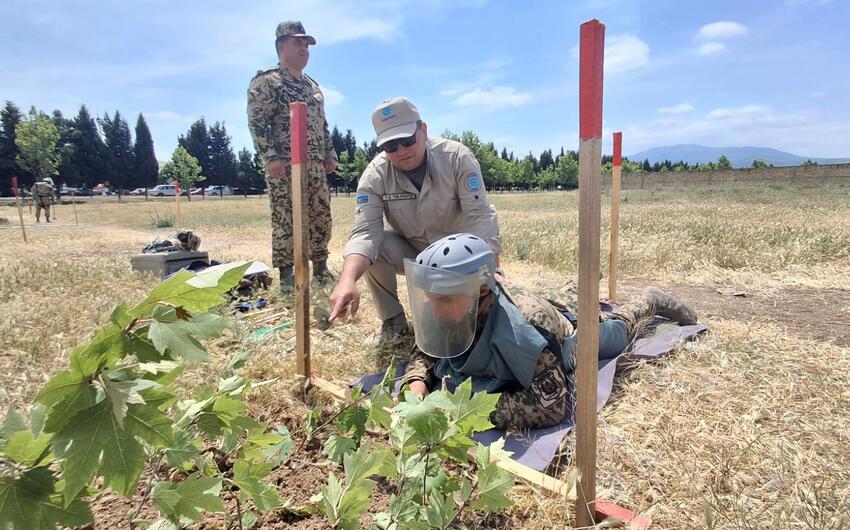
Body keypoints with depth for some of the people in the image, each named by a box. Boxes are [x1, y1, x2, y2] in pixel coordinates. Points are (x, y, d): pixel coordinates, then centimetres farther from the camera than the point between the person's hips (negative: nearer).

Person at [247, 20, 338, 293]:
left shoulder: (312, 85, 21)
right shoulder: (266, 81, -2)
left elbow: (322, 123, 25)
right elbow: (256, 121, -10)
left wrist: (329, 153, 15)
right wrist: (270, 156, -19)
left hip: (315, 164, 7)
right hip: (284, 163, -7)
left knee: (321, 215, 7)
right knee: (285, 219, -5)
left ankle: (320, 268, 18)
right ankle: (286, 275, 3)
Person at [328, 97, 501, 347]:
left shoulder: (457, 156, -20)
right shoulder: (375, 175, -17)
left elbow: (479, 216, -23)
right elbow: (365, 232, -28)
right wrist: (348, 280, -48)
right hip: (411, 252, 1)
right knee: (373, 246, -27)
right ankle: (393, 320, -6)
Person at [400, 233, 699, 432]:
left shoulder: (524, 327, -52)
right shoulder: (454, 318, -33)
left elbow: (553, 403, -50)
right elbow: (426, 353, -15)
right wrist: (417, 383, -36)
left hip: (573, 333, -3)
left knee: (617, 331, 30)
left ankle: (651, 303, 54)